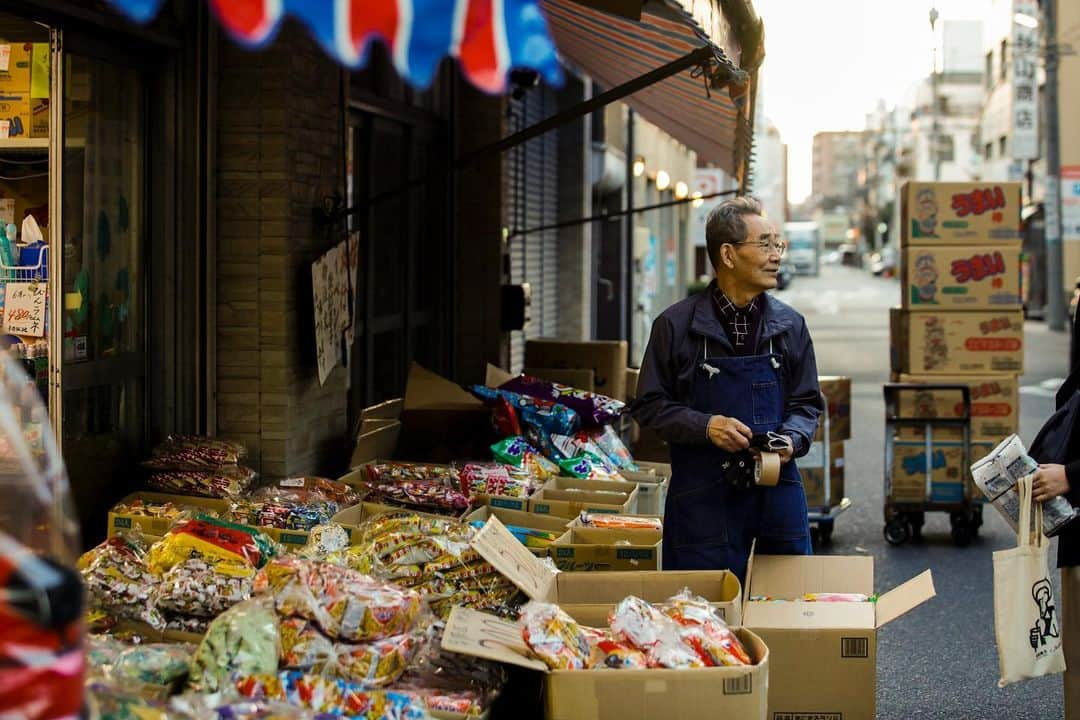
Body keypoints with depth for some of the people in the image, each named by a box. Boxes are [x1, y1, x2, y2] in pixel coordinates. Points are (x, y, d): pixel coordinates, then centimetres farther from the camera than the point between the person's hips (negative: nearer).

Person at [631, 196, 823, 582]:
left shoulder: (790, 325, 6)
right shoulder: (676, 325, -4)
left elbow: (807, 403, 12)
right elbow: (650, 405, 1)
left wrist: (791, 439, -9)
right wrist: (705, 425, -15)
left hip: (777, 489, 3)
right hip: (701, 496, -3)